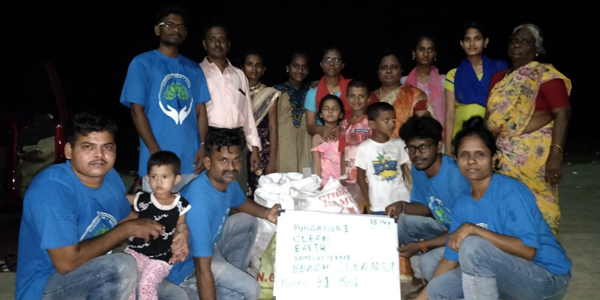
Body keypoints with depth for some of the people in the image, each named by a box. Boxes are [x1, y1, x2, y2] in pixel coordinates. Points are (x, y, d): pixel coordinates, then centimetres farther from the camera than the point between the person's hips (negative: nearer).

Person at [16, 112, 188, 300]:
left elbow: (126, 220, 13)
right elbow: (68, 262, -29)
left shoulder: (111, 176, -2)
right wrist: (128, 229, -20)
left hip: (97, 281, 7)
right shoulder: (52, 187, -25)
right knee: (122, 266, -33)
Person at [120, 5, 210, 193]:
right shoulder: (142, 63, 1)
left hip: (191, 160, 4)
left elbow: (201, 110, 10)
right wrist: (156, 153, -13)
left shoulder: (194, 69, 13)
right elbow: (137, 110, -4)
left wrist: (204, 147, -5)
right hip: (158, 161, -4)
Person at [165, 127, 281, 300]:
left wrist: (266, 213, -6)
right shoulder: (199, 203, -36)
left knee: (250, 221, 13)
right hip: (188, 264, -9)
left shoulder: (227, 180, -11)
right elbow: (203, 269, -34)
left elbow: (242, 203, 13)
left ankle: (233, 276, 13)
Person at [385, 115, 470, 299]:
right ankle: (429, 282, 4)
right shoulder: (418, 169, -4)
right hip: (445, 228, 8)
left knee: (428, 263, -32)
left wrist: (421, 245, -30)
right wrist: (402, 206, -12)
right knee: (396, 221, -7)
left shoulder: (456, 175, -29)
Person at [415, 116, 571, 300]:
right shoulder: (462, 202, 0)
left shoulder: (511, 191, -20)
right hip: (506, 275, 7)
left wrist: (474, 229, -30)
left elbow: (528, 250, -27)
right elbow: (451, 258, 5)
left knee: (472, 245, -29)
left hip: (548, 278, -7)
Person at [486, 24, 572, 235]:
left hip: (535, 152, -5)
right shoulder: (498, 78, 14)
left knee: (536, 204, -2)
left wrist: (555, 154, -22)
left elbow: (562, 113, -13)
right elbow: (490, 116, 15)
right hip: (503, 153, 5)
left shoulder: (545, 74, -4)